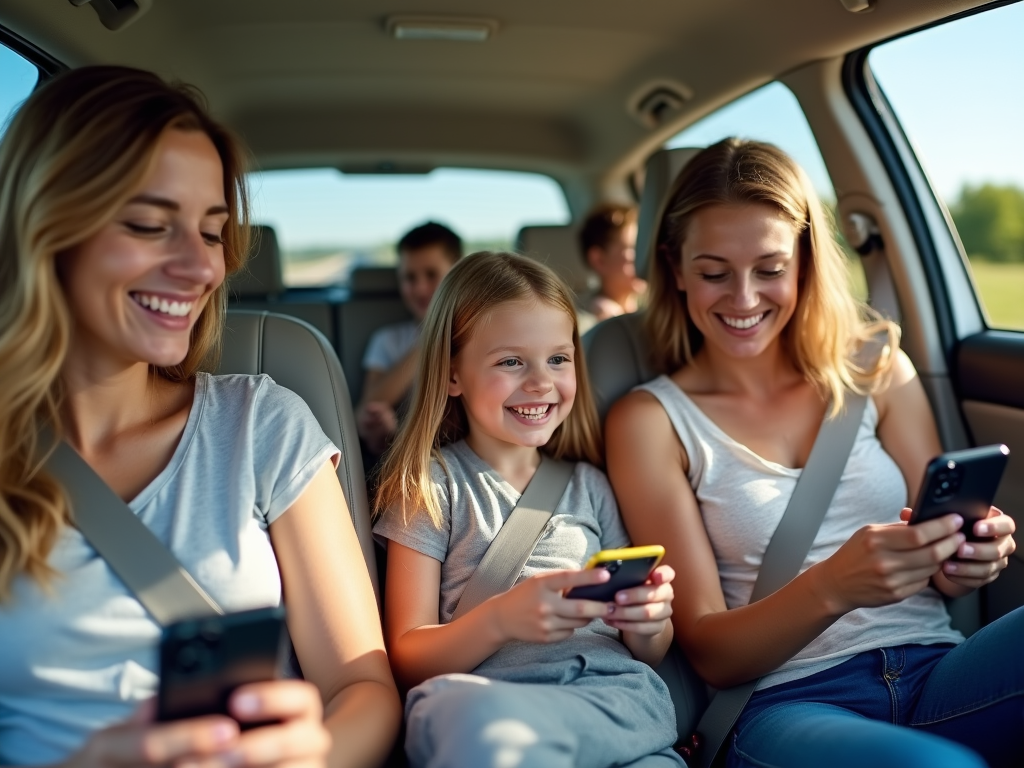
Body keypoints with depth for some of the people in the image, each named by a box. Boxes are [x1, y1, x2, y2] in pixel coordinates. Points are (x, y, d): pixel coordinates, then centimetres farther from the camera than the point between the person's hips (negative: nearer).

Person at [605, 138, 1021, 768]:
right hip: (791, 700, -4)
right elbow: (710, 655, -3)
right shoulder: (652, 420, 0)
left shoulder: (876, 371, 9)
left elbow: (940, 564, 13)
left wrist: (970, 559, -13)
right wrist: (832, 588, -22)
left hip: (937, 669, 5)